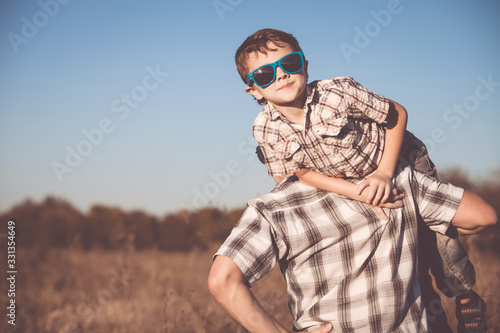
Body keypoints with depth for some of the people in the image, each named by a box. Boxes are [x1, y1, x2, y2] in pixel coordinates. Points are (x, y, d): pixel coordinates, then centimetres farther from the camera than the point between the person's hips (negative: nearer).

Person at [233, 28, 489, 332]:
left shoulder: (338, 92, -33)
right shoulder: (266, 130, -24)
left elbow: (397, 114, -20)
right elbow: (300, 172, -15)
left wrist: (385, 174, -27)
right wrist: (359, 193, -27)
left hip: (401, 162, -3)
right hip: (345, 184, 3)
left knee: (439, 240, 0)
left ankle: (466, 298, 30)